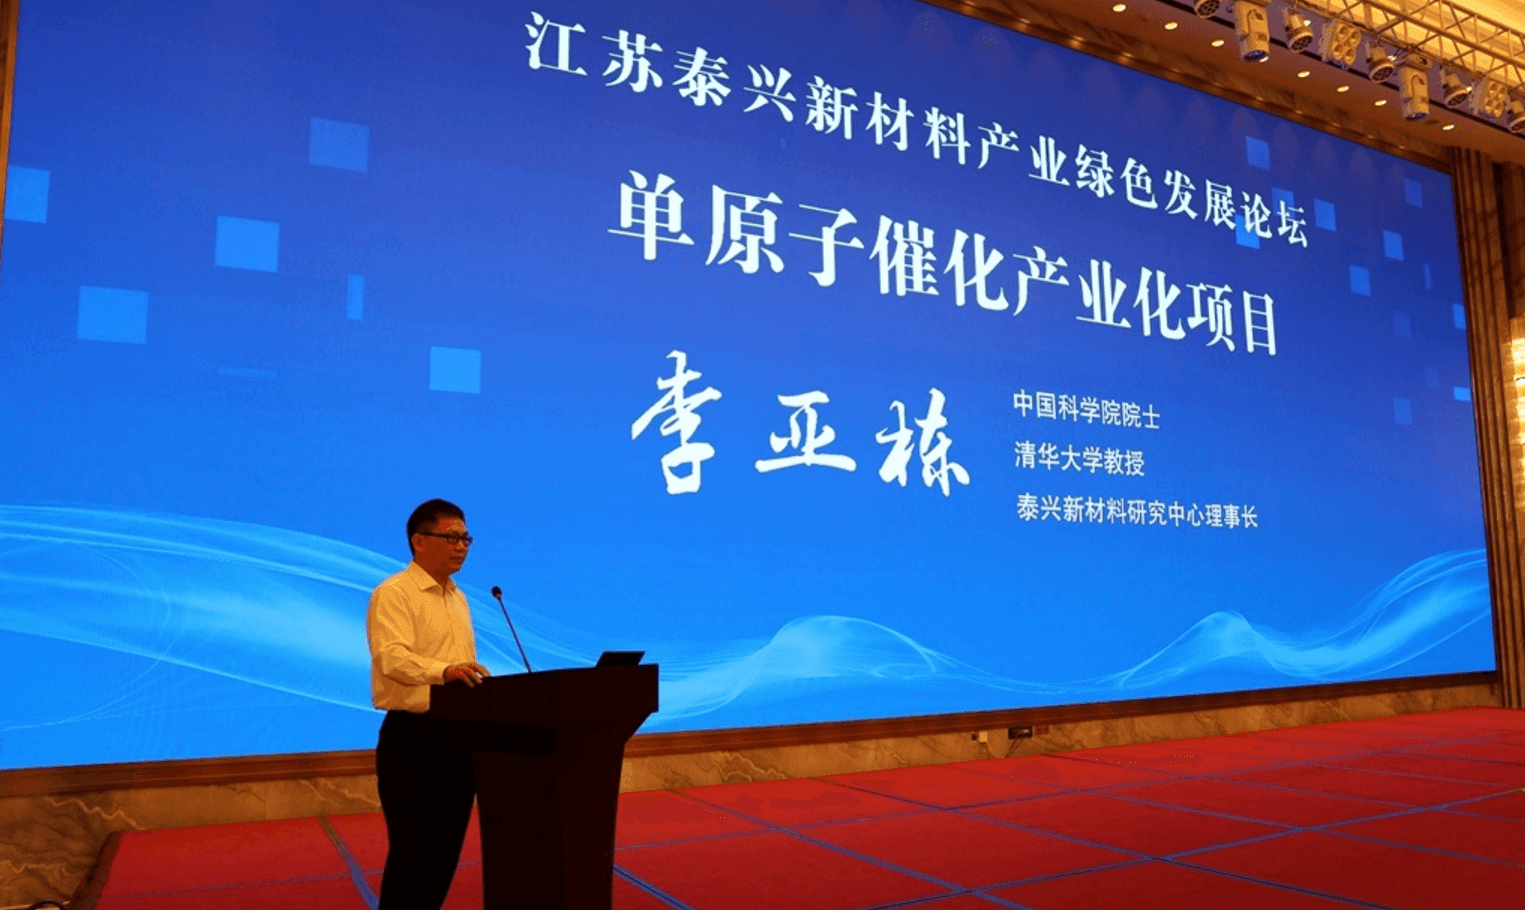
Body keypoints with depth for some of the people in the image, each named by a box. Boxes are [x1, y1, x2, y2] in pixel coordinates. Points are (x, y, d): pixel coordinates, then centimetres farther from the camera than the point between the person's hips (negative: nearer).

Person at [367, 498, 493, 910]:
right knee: (411, 854, -1)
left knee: (445, 850, 13)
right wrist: (444, 670, -42)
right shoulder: (393, 594, -9)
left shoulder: (458, 599, 16)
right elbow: (392, 657, -26)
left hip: (459, 737, 8)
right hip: (413, 738, -7)